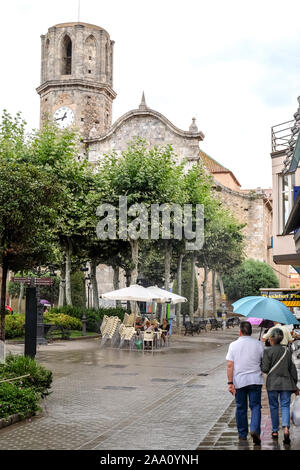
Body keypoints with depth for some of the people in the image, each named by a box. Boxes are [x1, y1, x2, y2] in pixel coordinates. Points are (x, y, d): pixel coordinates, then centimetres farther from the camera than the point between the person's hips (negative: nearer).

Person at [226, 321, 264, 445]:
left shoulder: (233, 345, -2)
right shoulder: (259, 344, -1)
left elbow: (230, 365, -7)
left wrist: (230, 383, -6)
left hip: (239, 381, 0)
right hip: (255, 380, 0)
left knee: (241, 408, 11)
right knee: (256, 406, 4)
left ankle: (242, 435, 17)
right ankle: (255, 430, -17)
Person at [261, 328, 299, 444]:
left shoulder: (268, 351, -8)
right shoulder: (287, 352, 6)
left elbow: (265, 369, -11)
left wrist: (260, 364, 10)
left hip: (273, 383, -2)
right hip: (286, 382, 2)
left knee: (274, 406, 11)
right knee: (285, 405, 2)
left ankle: (275, 431, 19)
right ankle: (286, 428, -19)